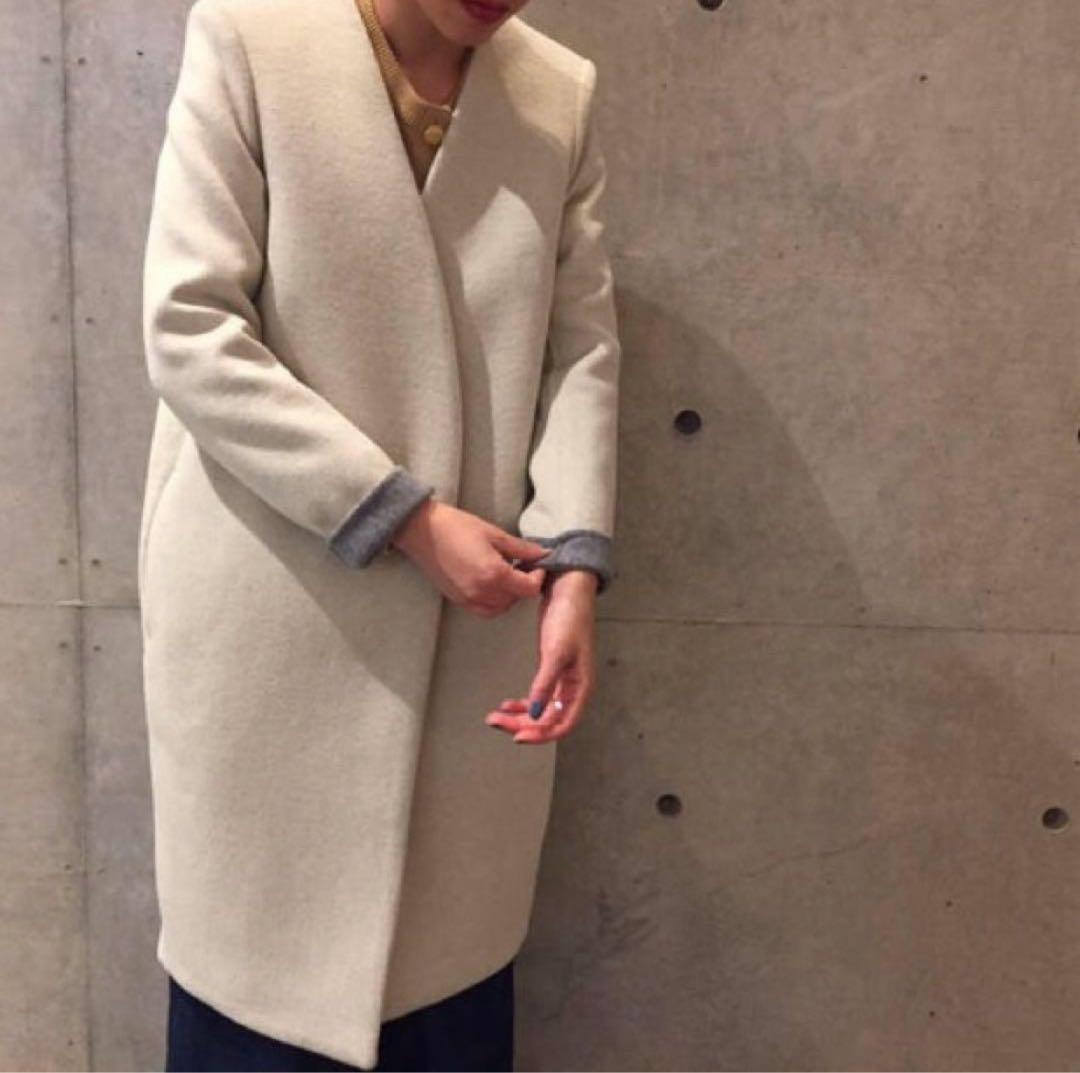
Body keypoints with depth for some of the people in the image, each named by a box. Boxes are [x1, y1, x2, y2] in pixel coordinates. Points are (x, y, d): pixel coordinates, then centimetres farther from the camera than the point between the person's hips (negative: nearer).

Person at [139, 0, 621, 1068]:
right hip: (274, 606, -3)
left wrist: (574, 567, -10)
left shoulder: (563, 93, 6)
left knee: (452, 968, 13)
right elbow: (189, 330, -11)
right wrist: (408, 519, -14)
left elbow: (582, 349, 5)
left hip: (471, 626, 3)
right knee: (265, 951, 10)